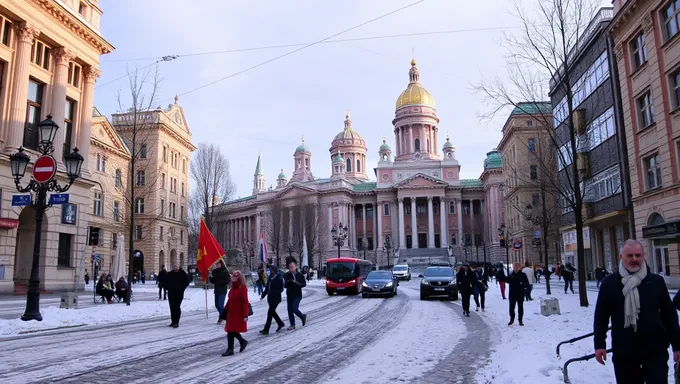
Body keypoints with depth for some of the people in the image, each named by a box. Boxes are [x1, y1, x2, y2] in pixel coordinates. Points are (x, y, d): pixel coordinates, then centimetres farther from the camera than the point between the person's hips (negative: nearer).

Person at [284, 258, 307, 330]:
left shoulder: (300, 275, -5)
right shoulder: (286, 275, 1)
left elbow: (304, 284, -4)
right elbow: (284, 285, 1)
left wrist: (296, 283, -19)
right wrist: (288, 282, -21)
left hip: (297, 295, -4)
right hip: (289, 295, 4)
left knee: (295, 309, -13)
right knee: (290, 310, 5)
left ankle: (303, 317, 15)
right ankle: (292, 325, 18)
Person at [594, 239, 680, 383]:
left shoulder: (656, 281, 0)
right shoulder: (609, 283, -2)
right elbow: (601, 316, 1)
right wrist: (599, 344, -3)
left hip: (655, 350, 0)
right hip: (623, 351, 1)